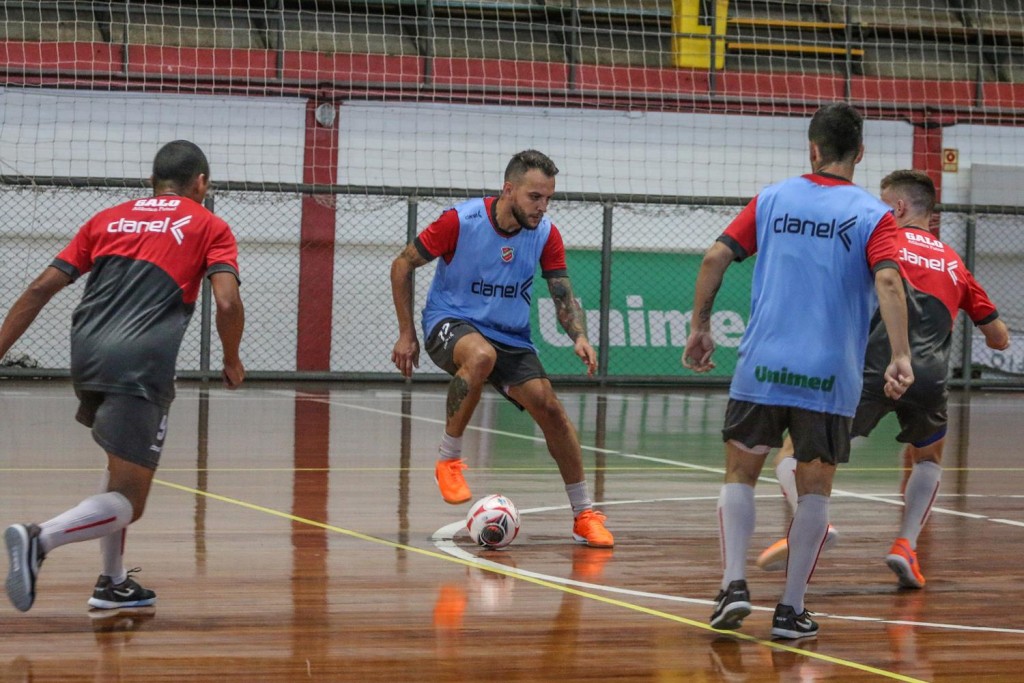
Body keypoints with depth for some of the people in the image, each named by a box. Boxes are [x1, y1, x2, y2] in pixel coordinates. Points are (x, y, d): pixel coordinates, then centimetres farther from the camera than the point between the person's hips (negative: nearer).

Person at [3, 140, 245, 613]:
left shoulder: (109, 219, 22)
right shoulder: (208, 226, 12)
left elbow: (41, 288, 15)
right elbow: (227, 303, -3)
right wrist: (232, 361, 14)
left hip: (87, 356, 6)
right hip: (140, 366, -5)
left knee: (126, 464, 28)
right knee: (126, 502, -3)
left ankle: (112, 583, 23)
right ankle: (40, 540, -29)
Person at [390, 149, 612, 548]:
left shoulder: (546, 234, -6)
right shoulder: (461, 221, -18)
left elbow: (563, 295, -1)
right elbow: (402, 265, -7)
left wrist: (579, 337, -22)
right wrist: (406, 334, -8)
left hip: (511, 335, 4)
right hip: (450, 321, -4)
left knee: (549, 408, -12)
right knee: (481, 355, -39)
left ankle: (584, 515, 3)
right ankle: (448, 460, -21)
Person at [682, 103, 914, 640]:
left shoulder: (772, 200, 7)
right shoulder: (872, 215, 0)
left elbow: (715, 258, 1)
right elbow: (887, 280, -16)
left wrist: (700, 327, 11)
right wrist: (899, 357, -20)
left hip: (762, 368, 1)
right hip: (829, 375, -1)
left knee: (740, 473, 14)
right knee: (814, 489, 9)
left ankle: (734, 584, -3)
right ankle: (791, 610, 8)